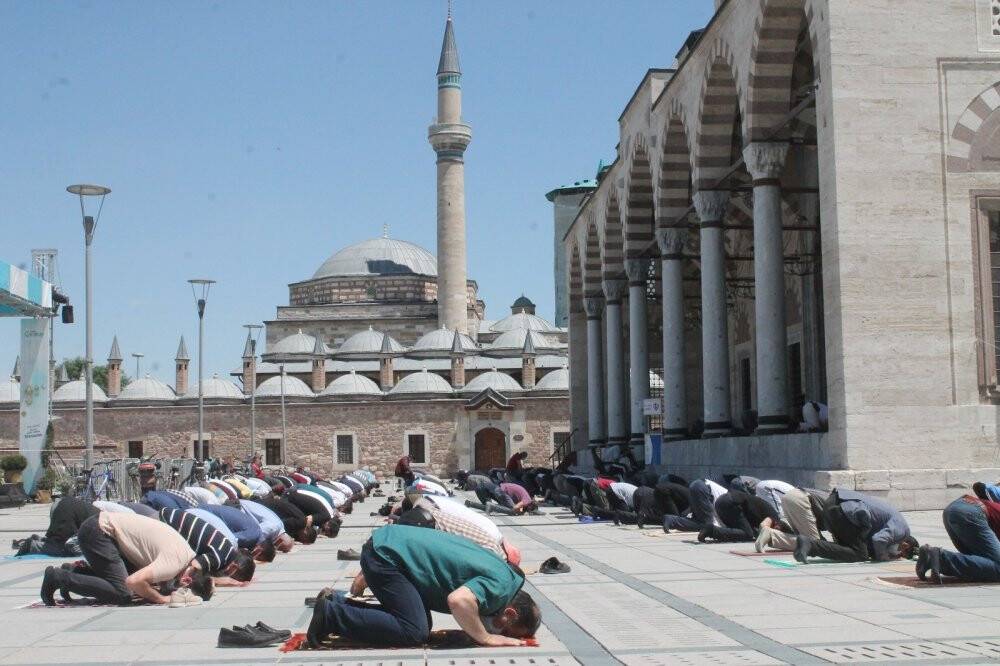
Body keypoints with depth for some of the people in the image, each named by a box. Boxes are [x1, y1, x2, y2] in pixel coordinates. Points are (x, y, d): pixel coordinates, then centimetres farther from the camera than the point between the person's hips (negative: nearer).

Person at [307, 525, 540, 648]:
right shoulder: (501, 585, -16)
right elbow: (458, 600, -34)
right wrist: (486, 638, -21)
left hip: (389, 542, 10)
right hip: (385, 555, -10)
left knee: (421, 623, 11)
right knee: (415, 632, -13)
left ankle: (338, 603, 15)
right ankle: (332, 615, -5)